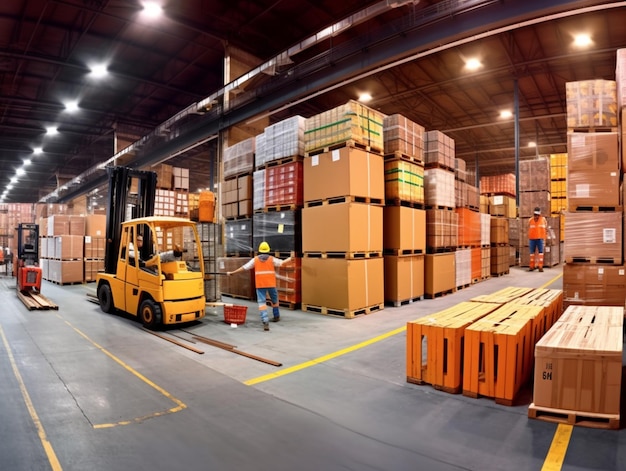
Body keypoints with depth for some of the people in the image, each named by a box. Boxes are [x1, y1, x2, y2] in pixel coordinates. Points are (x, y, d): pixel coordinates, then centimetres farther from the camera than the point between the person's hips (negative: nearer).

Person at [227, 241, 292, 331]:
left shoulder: (255, 259, 3)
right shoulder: (272, 259, 1)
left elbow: (244, 267, 4)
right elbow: (282, 262, 5)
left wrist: (232, 273, 13)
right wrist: (290, 259, 23)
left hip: (260, 284, -1)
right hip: (271, 284, 1)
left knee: (261, 302, -4)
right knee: (274, 300, 22)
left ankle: (265, 322, -19)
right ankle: (276, 316, 37)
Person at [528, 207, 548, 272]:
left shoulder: (543, 220, 3)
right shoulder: (530, 220, 4)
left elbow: (546, 230, 7)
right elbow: (529, 230, 8)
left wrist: (544, 239, 4)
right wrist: (529, 239, 7)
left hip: (540, 239, -1)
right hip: (532, 239, 1)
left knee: (541, 252, -3)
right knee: (532, 252, 6)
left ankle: (540, 266, 1)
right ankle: (532, 266, 15)